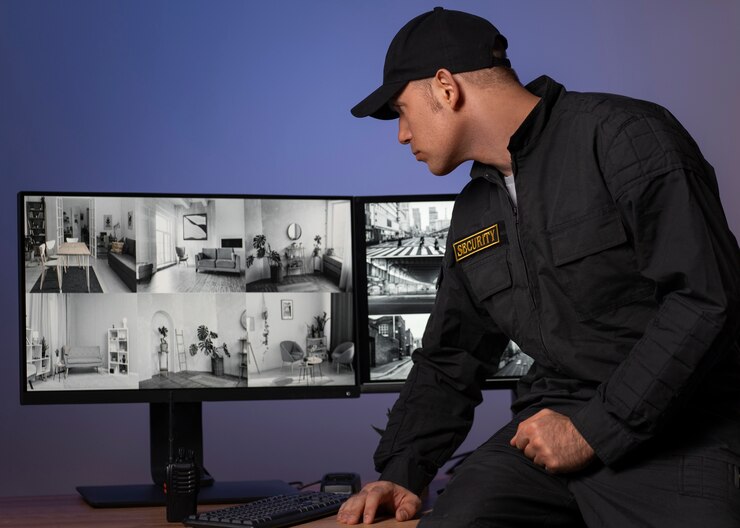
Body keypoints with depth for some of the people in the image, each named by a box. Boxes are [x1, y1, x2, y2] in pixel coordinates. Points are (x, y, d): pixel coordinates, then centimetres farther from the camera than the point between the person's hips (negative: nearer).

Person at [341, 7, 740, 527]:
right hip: (551, 429, 6)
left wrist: (598, 428, -16)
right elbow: (449, 361, 24)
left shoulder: (624, 137, -8)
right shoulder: (473, 211, 17)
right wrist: (403, 475, 9)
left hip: (676, 435, -5)